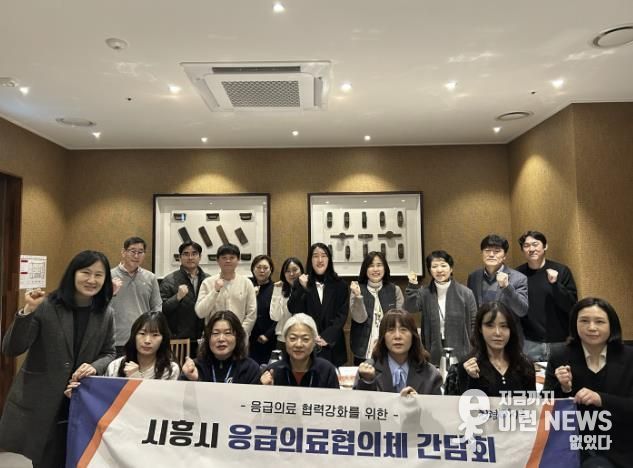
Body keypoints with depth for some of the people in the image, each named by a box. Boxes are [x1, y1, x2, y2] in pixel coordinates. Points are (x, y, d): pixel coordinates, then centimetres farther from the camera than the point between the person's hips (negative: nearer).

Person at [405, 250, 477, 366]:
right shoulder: (424, 293, 0)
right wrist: (412, 287, -27)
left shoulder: (465, 293, -2)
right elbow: (410, 309, -16)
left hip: (459, 355, 0)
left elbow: (474, 324, 1)